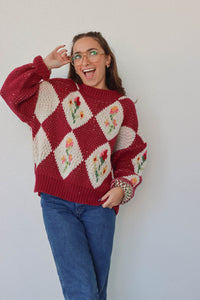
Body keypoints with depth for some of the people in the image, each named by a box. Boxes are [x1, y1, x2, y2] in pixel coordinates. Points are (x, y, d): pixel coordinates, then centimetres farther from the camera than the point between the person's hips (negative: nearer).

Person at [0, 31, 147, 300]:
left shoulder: (123, 106, 9)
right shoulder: (59, 91, 8)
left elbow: (131, 155, 13)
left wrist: (123, 187, -3)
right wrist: (45, 64, 6)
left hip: (99, 206, 2)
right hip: (57, 202, -1)